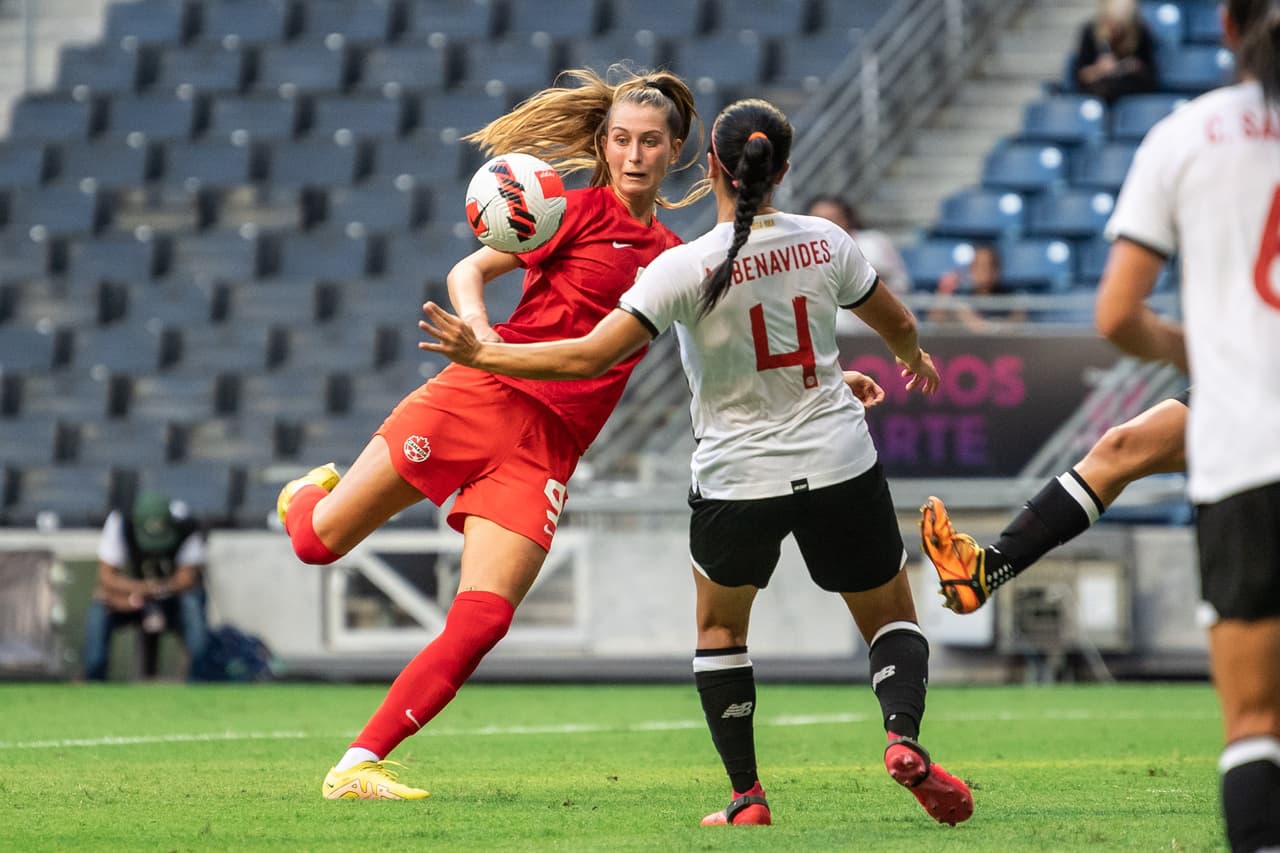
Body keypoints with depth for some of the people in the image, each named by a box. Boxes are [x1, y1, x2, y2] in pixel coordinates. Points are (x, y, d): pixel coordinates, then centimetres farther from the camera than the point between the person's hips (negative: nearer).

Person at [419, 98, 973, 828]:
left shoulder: (686, 268, -15)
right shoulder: (825, 242, -3)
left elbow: (588, 358, -18)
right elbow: (897, 323, 15)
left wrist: (482, 354, -7)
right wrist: (914, 359, 39)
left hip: (738, 477, -2)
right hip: (841, 467, 2)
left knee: (720, 628, 23)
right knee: (892, 617, 17)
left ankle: (747, 796, 17)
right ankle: (904, 735, -11)